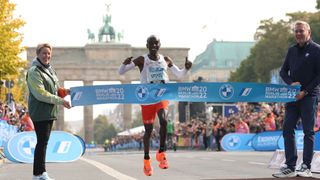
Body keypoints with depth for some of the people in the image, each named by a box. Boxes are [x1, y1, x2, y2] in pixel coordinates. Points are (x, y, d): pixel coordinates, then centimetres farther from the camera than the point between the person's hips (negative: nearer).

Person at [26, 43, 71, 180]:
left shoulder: (49, 69, 16)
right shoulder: (34, 71, -12)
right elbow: (40, 94, -19)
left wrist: (65, 91, 2)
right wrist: (61, 101, -19)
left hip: (50, 111, 9)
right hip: (40, 112, -9)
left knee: (44, 142, 10)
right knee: (42, 142, -8)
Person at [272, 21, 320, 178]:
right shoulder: (292, 50, 15)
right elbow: (283, 71, 15)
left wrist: (305, 91, -14)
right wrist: (291, 83, -5)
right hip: (293, 96, 6)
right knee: (287, 130, 2)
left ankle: (306, 167, 2)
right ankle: (290, 167, 7)